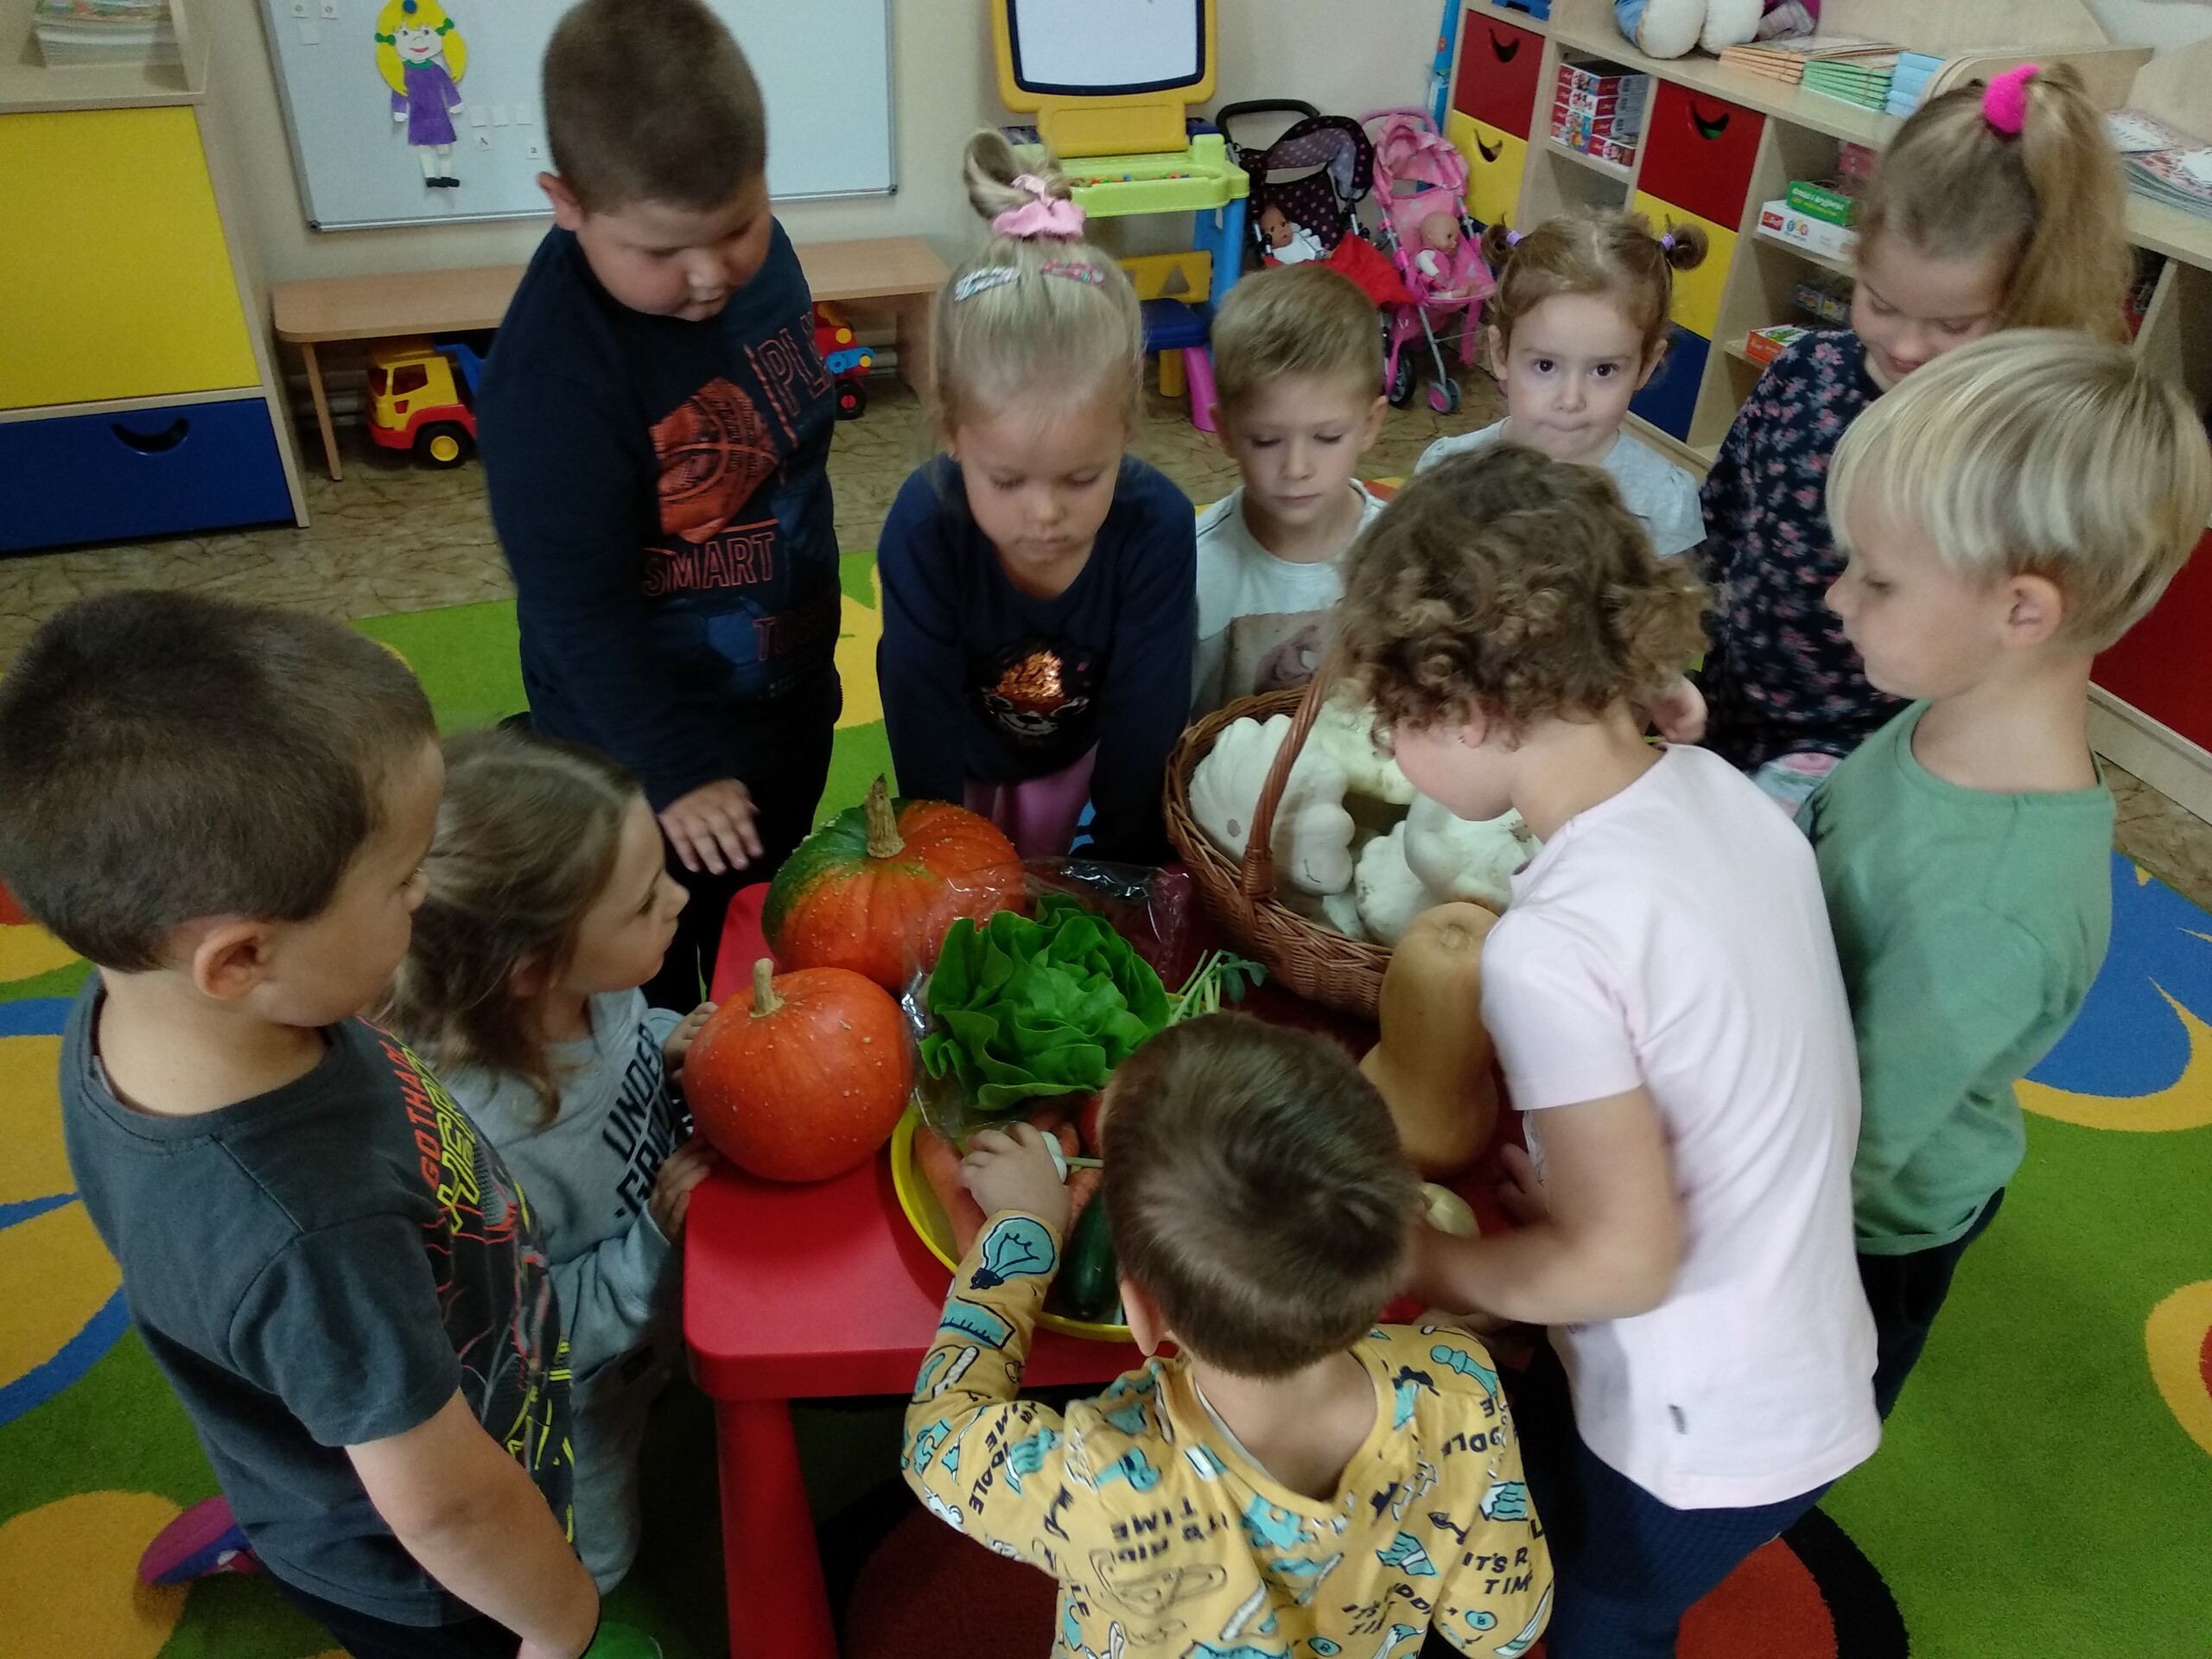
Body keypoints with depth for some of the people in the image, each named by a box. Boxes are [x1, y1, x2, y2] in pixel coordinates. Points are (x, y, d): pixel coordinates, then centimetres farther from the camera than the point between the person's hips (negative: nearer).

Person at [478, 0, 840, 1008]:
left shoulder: (755, 252, -9)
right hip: (648, 741, -7)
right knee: (656, 991, 16)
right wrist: (674, 770, -22)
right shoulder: (555, 372, -31)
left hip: (789, 693, 7)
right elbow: (579, 608, -24)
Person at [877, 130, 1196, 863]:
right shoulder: (923, 525, -36)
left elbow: (1145, 720, -26)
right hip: (956, 755, -1)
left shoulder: (1157, 525, -34)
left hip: (1081, 748, 1)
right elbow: (923, 716, -28)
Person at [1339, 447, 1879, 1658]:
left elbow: (1624, 1262, -25)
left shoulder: (1551, 943, -32)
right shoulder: (1723, 791, -9)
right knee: (1513, 1502, 28)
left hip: (1703, 1437, -6)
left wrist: (1425, 1264, -10)